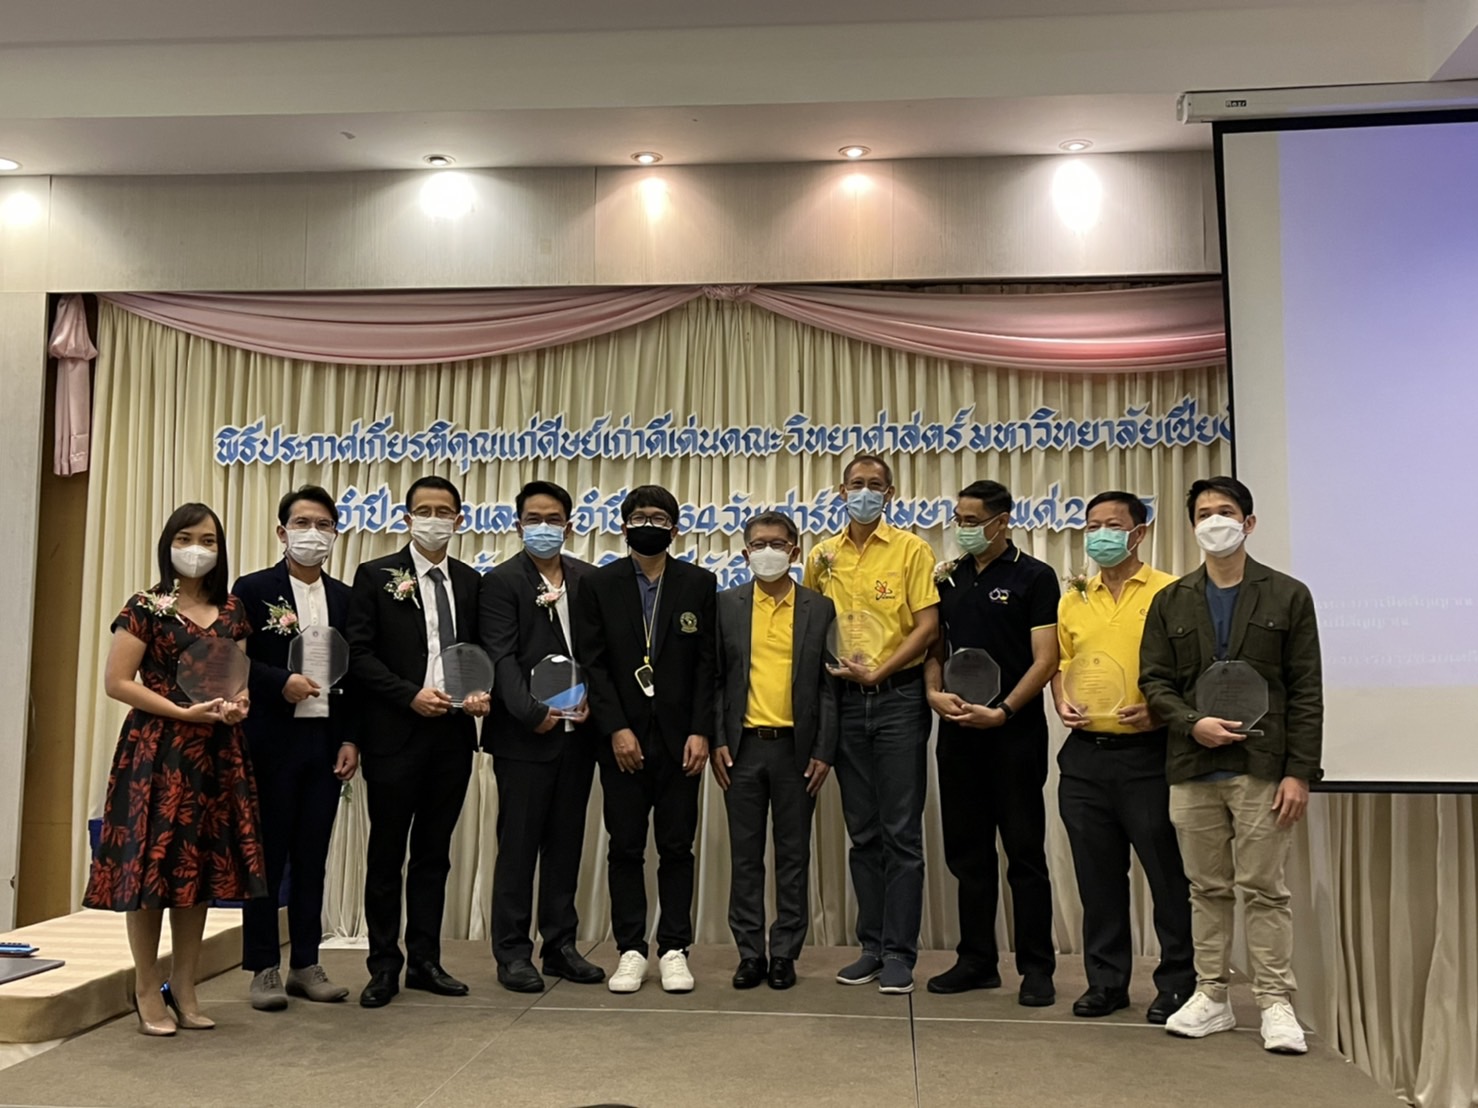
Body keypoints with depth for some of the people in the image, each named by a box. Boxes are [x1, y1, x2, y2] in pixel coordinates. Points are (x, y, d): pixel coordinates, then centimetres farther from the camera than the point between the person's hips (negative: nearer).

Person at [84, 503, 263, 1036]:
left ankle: (184, 988, 18)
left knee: (202, 865, 7)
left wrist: (240, 703, -3)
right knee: (153, 863, -1)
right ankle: (147, 991, 12)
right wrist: (185, 712, -17)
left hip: (217, 752, 5)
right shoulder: (145, 608, -4)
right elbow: (117, 682, -9)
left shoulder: (232, 610, 11)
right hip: (156, 749, -5)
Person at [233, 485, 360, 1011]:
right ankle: (264, 968, 14)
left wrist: (350, 739, 3)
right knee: (267, 854, 4)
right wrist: (281, 682, -20)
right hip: (272, 740, -3)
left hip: (326, 741, 4)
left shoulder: (345, 598, 10)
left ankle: (305, 963, 19)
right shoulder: (253, 590, -1)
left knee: (313, 856, 9)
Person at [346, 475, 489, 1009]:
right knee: (387, 854, 5)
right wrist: (411, 695, -16)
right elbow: (359, 654, -6)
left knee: (434, 853, 11)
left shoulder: (470, 582, 11)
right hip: (395, 734, -4)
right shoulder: (376, 576, -1)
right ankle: (384, 965, 16)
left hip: (453, 733, 4)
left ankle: (425, 960, 21)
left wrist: (481, 693, -5)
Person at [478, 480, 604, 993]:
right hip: (525, 735, -5)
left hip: (577, 733, 5)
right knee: (518, 845, 3)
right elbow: (501, 658, -11)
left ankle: (561, 946, 23)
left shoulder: (588, 579, 10)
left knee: (566, 844, 12)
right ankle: (512, 952, 13)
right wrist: (532, 713, -20)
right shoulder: (501, 581, -3)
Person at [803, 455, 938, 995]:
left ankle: (899, 953, 6)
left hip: (898, 697, -4)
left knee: (901, 832, -1)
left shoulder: (911, 549, -2)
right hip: (846, 700, 4)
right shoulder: (823, 555, 9)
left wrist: (878, 672, -14)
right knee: (862, 832, 10)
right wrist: (827, 664, 1)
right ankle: (872, 946, 19)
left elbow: (927, 625, -8)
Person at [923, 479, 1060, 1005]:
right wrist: (935, 692, -5)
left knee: (1025, 851, 2)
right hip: (958, 732, 5)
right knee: (968, 852, 11)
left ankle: (1037, 967, 11)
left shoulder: (1034, 577, -4)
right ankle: (977, 960, 21)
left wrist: (1001, 711, -18)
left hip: (1014, 733, -5)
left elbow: (1044, 660, -9)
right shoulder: (949, 579, 12)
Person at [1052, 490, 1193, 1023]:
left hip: (1147, 753, -5)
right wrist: (1062, 702, 2)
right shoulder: (1073, 600, 14)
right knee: (1097, 874, 11)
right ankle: (1106, 979, 22)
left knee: (1166, 869, 3)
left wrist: (1159, 709, -19)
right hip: (1085, 754, 5)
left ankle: (1177, 981, 16)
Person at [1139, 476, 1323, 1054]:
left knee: (1263, 888, 0)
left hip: (1262, 768, -2)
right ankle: (1210, 997, 19)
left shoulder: (1287, 596, 3)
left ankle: (1276, 1003, 10)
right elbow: (1154, 681, 7)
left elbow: (1306, 692, 0)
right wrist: (1194, 723, -12)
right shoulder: (1170, 602, 11)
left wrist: (1299, 772, -7)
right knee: (1207, 889, 9)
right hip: (1193, 770, 3)